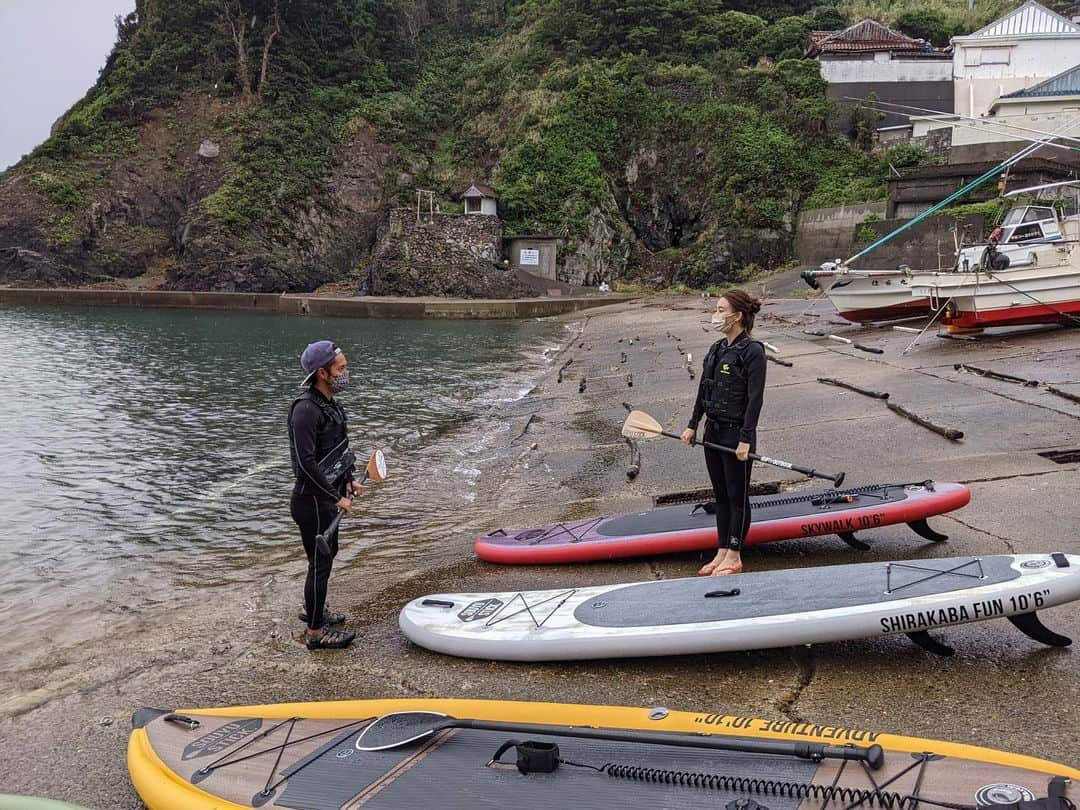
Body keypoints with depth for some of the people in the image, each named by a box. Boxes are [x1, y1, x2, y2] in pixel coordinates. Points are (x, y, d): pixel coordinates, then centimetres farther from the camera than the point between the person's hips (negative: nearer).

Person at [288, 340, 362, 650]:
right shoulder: (306, 409, -24)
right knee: (320, 563, 1)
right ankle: (315, 633, 14)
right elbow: (306, 462, -27)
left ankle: (312, 609, 44)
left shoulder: (330, 404, 7)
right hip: (312, 501, -10)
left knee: (328, 553, 24)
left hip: (327, 498, 10)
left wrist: (347, 481, 16)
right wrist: (336, 498, -22)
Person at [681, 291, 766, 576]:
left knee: (737, 496, 4)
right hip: (713, 431, 8)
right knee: (720, 495, 14)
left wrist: (746, 439, -20)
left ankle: (734, 558, 13)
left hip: (736, 434, -8)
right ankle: (722, 553, 23)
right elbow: (703, 390, 15)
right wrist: (692, 425, 13)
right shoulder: (716, 349, 9)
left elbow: (755, 399, -17)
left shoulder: (752, 352, -14)